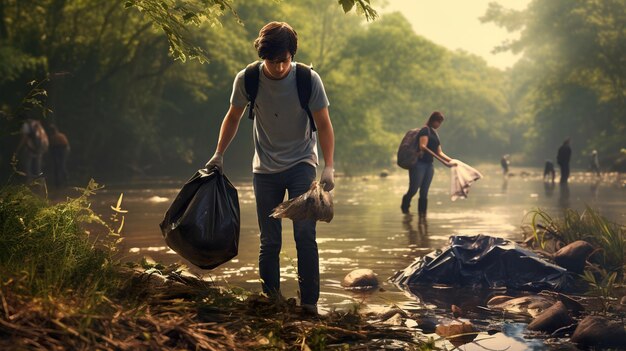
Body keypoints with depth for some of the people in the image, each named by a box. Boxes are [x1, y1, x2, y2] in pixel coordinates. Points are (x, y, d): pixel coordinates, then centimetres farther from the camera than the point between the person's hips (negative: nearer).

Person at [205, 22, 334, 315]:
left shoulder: (308, 79, -15)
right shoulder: (247, 80, -10)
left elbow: (324, 126, -10)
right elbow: (233, 118, 7)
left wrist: (328, 167, -20)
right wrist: (219, 154, 4)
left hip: (301, 164, -2)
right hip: (265, 169, 2)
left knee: (305, 234, -15)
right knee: (269, 241, 5)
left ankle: (309, 302, -9)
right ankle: (270, 300, 19)